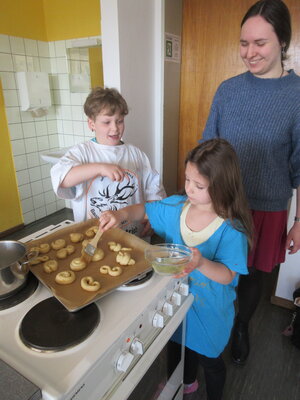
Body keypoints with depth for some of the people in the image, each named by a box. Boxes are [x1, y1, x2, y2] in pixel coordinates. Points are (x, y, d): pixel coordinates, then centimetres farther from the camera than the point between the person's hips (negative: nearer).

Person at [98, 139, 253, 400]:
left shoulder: (231, 229, -27)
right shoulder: (177, 206, -13)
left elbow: (227, 276, -26)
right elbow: (144, 209, 0)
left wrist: (201, 263, -46)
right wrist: (121, 214, -19)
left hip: (208, 308, -5)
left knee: (209, 358, 21)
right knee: (185, 343, 31)